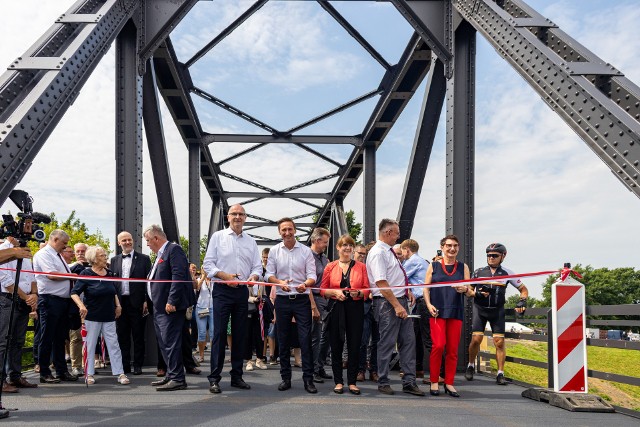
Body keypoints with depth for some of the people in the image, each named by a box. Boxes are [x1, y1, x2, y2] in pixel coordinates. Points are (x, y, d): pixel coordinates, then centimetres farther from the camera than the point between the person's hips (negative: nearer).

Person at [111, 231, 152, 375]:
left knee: (138, 336, 3)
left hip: (137, 303, -3)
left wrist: (146, 301, -9)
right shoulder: (114, 260, 12)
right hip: (120, 303, 3)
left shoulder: (144, 259, 2)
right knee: (122, 336, 7)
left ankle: (138, 365, 10)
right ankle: (125, 365, 15)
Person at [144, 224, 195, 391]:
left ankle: (178, 379, -6)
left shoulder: (174, 249, -11)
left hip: (170, 307, -10)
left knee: (170, 341, -10)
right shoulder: (161, 254, 19)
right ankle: (171, 375, 22)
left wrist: (171, 301, -24)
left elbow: (178, 276, -20)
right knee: (164, 343, 14)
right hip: (161, 307, 10)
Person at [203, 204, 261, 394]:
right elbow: (208, 264, -2)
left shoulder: (251, 241, 13)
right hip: (222, 290, -4)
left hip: (242, 291, 4)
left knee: (239, 334, 7)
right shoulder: (218, 236, 3)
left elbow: (257, 267, 11)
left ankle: (237, 376, 16)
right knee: (219, 333, -7)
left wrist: (253, 277, -11)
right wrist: (225, 276, -16)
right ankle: (214, 378, -3)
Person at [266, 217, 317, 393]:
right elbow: (269, 274, 3)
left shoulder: (306, 251, 0)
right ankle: (285, 378, 18)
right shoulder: (274, 251, 5)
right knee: (283, 340, 8)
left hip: (302, 299, -2)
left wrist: (305, 284, -26)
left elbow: (312, 276, -3)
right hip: (282, 299, 2)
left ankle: (308, 379, 1)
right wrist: (280, 283, -18)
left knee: (305, 339, -5)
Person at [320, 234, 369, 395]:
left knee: (354, 345, 1)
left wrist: (358, 292, -15)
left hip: (355, 308, 0)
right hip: (336, 308, 0)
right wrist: (335, 292, -12)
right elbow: (322, 289, 5)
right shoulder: (330, 267, 6)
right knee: (336, 345, 4)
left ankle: (352, 381, 12)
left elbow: (367, 290, 5)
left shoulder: (361, 267, 7)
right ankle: (338, 381, 14)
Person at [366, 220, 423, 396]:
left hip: (401, 301, 10)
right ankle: (383, 382, 13)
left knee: (408, 341, 9)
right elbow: (381, 283, -21)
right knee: (387, 343, 0)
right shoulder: (378, 253, -14)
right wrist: (397, 306, -21)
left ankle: (409, 382, 15)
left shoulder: (389, 251, 16)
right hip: (387, 303, -10)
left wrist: (407, 291, 14)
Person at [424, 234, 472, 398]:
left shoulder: (463, 267, 13)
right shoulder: (433, 266, 7)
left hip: (456, 312, 2)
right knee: (438, 345, -12)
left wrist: (464, 289, -13)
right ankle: (434, 382, 0)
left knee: (453, 349, 3)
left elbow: (469, 291, 10)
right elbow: (426, 288, 5)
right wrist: (429, 304, -10)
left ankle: (449, 383, 14)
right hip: (437, 311, -2)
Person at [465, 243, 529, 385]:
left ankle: (500, 374, 2)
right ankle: (471, 366, 15)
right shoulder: (479, 272, 3)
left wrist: (522, 301, -8)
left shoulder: (507, 273, 2)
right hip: (480, 309, 0)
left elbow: (523, 289, 10)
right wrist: (477, 294, -13)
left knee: (499, 342, -6)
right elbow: (469, 290, 9)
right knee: (476, 339, -8)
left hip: (497, 311, 0)